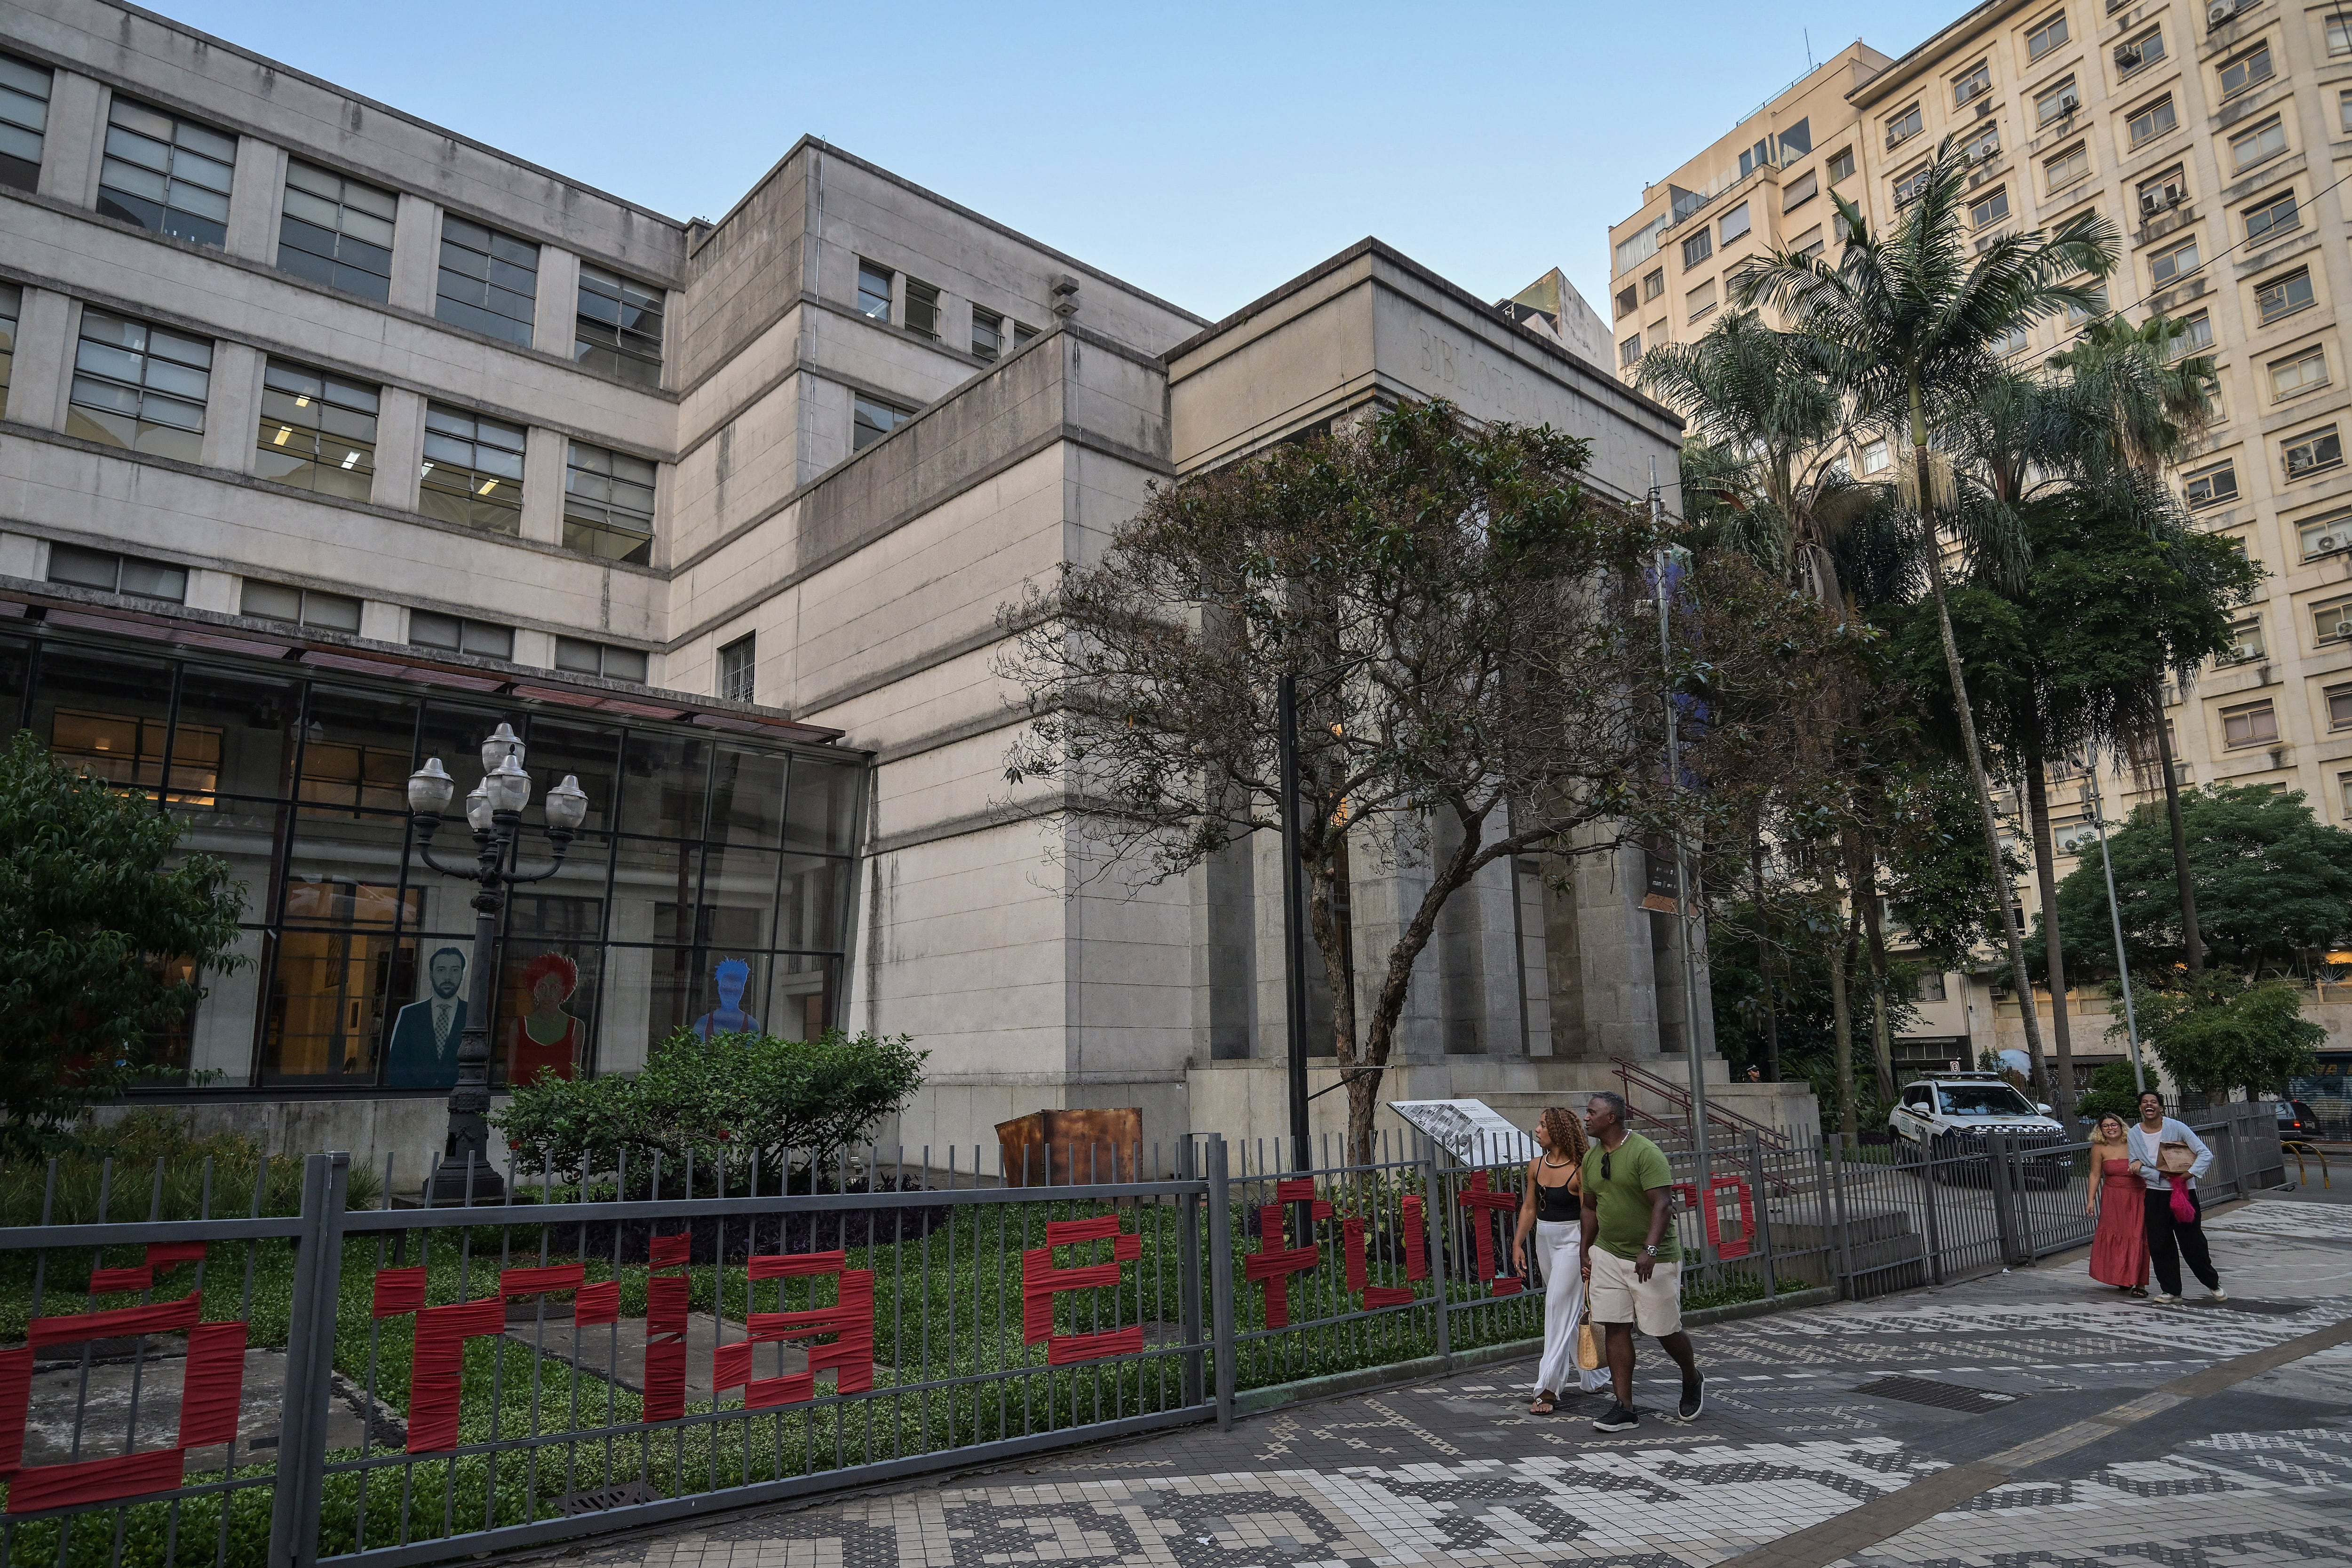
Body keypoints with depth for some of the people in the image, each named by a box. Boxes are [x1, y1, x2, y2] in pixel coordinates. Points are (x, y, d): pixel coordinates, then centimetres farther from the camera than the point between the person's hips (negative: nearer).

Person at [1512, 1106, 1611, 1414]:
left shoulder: (1579, 1171, -16)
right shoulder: (1536, 1166, 3)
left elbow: (1588, 1216, -13)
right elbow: (1529, 1207, 9)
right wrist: (1518, 1243, 4)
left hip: (1571, 1241, -7)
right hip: (1544, 1240, 7)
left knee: (1560, 1310, -9)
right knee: (1572, 1309, 17)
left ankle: (1548, 1389, -8)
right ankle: (1595, 1375, 34)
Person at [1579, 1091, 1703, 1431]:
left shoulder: (1646, 1153, -17)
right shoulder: (1591, 1157, 7)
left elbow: (1663, 1205, -22)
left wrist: (1650, 1250, -31)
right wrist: (1586, 1252, 16)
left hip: (1652, 1259, -6)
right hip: (1607, 1255, 6)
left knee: (1664, 1330, 5)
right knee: (1616, 1328, 1)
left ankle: (1693, 1381, 34)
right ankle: (1624, 1408, 7)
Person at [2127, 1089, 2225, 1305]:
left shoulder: (2176, 1127, -9)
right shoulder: (2135, 1133, -2)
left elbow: (2206, 1154, -12)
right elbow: (2136, 1167, -2)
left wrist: (2190, 1173, -24)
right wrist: (2162, 1175, -16)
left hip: (2184, 1192, -3)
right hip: (2155, 1195, 3)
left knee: (2192, 1243, 1)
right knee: (2159, 1245, 4)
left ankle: (2213, 1284, 24)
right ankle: (2171, 1291, 14)